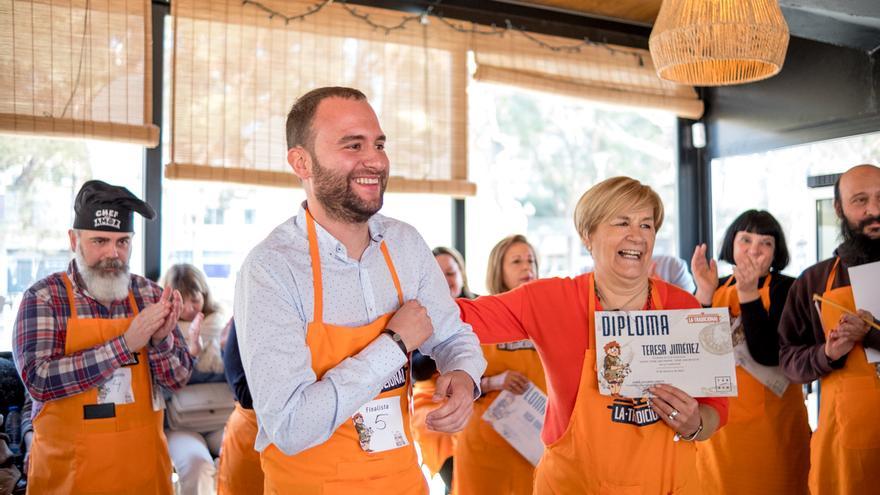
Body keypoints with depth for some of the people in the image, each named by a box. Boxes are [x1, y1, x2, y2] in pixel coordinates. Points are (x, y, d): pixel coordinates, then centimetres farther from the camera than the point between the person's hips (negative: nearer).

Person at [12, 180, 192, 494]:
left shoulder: (151, 296, 0)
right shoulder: (43, 298, -7)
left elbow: (178, 378, 0)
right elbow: (38, 378, -19)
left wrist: (160, 340, -19)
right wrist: (125, 344, -23)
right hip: (69, 470, -2)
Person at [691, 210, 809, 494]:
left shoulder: (786, 288, -5)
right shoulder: (716, 289, 4)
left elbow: (767, 354, -18)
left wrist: (748, 292, -24)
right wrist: (704, 293, -17)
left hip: (770, 418, -3)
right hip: (718, 419, 3)